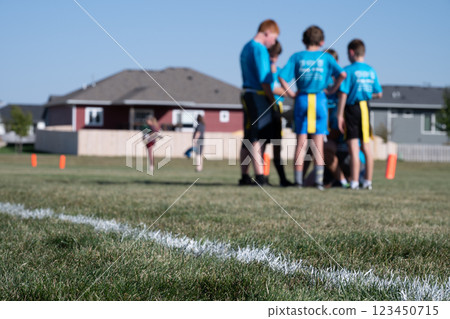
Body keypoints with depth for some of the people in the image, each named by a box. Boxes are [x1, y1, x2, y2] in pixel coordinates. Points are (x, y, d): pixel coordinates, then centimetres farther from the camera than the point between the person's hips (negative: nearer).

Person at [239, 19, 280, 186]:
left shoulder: (246, 47, 19)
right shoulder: (259, 49, -11)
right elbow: (263, 79, -15)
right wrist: (273, 100, -10)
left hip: (247, 95, 10)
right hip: (257, 95, -10)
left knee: (248, 138, 10)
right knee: (255, 139, -11)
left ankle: (244, 176, 13)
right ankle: (260, 177, -13)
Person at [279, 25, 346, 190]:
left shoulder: (297, 57, 4)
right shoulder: (326, 57, 3)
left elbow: (282, 77, -6)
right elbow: (342, 74, -9)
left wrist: (291, 94, 2)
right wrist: (332, 89, 2)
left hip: (302, 100, 1)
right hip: (319, 100, -1)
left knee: (301, 143, 5)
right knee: (318, 143, 2)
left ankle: (298, 180, 3)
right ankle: (319, 180, -2)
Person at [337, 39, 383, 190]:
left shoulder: (349, 70, -10)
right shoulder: (371, 71, 7)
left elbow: (343, 94, -14)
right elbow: (379, 93, 12)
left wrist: (339, 115, -12)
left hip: (352, 109, -5)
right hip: (365, 109, 5)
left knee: (353, 148, -3)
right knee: (366, 147, 10)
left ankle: (354, 182, -3)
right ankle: (368, 181, 13)